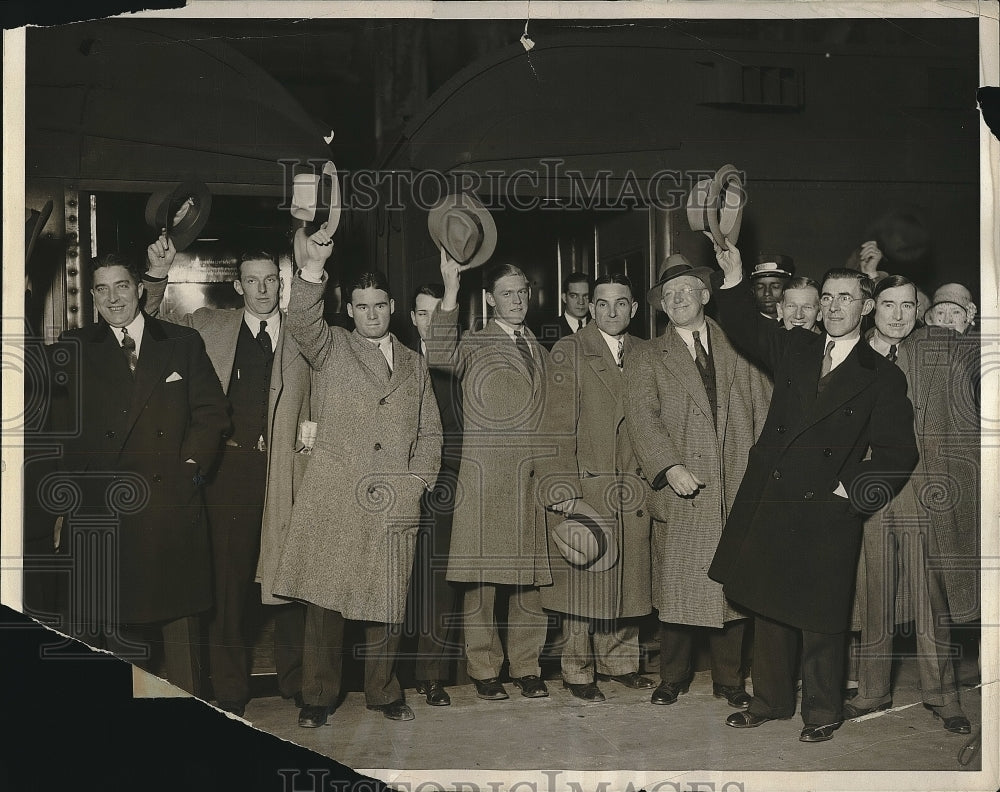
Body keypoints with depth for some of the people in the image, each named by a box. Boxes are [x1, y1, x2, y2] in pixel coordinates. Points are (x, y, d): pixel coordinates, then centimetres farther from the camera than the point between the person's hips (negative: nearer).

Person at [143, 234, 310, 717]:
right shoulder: (209, 327, 11)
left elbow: (311, 409, 10)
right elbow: (154, 324, 19)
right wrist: (157, 277, 4)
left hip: (283, 470, 0)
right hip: (229, 467, 1)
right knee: (229, 577, 5)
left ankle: (296, 680, 20)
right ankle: (230, 689, 17)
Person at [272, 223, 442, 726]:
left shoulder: (414, 365, 19)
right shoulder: (331, 349, 9)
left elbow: (430, 432, 19)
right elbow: (302, 322, -12)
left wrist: (418, 480, 4)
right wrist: (313, 267, -28)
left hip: (395, 503, 3)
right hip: (334, 497, -2)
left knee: (387, 600, 6)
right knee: (324, 596, -3)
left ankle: (383, 692, 22)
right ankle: (318, 696, 10)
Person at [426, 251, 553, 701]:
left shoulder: (540, 352, 20)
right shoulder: (474, 345, 2)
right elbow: (441, 357, -22)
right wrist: (450, 293, -28)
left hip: (535, 477, 5)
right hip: (486, 476, -4)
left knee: (530, 577, 6)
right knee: (482, 577, -2)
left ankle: (526, 667, 15)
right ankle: (484, 670, 8)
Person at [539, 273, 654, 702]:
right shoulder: (568, 352, -1)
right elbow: (558, 425, -6)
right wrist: (563, 489, -13)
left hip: (632, 489, 4)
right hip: (583, 488, -4)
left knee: (625, 580, 10)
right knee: (580, 582, 0)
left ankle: (618, 661, 24)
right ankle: (578, 671, 11)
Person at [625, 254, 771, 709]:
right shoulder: (649, 358, 9)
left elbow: (765, 410, 11)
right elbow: (641, 417, -4)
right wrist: (669, 467, -18)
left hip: (737, 490, 1)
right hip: (682, 492, -1)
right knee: (675, 588, 2)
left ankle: (729, 679, 19)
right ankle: (672, 676, 19)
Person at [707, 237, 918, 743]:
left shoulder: (883, 378, 1)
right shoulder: (793, 349, 10)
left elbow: (898, 454, 1)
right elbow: (744, 329, 2)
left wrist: (854, 490, -7)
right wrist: (734, 280, -13)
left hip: (823, 514, -3)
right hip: (767, 503, 4)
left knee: (819, 620, 3)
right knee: (768, 607, 13)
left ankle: (822, 712, 20)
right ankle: (771, 700, 27)